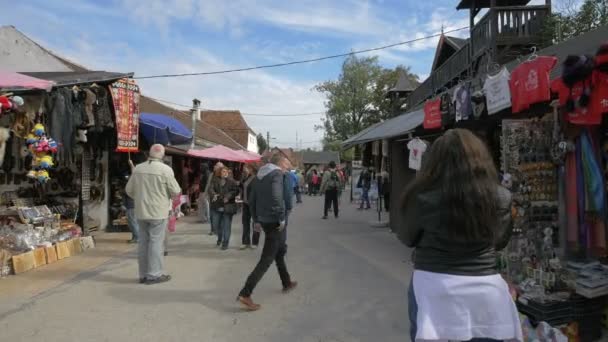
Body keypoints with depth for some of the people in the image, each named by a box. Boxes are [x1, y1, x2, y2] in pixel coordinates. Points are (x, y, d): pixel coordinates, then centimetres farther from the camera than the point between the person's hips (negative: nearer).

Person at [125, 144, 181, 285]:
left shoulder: (138, 168, 4)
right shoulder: (165, 169, -11)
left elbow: (129, 190, 9)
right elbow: (176, 191, -9)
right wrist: (167, 195, 12)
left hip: (141, 212, 5)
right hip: (158, 212, -5)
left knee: (143, 242, 11)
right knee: (156, 242, 1)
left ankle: (143, 274, 19)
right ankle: (154, 275, 5)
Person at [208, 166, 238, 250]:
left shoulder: (231, 181, -2)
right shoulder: (215, 180, 6)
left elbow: (235, 190, -11)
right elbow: (210, 188, -6)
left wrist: (228, 196, -25)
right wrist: (214, 195, -26)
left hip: (228, 206, -3)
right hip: (218, 206, 3)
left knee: (227, 225, 0)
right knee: (217, 224, 13)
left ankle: (225, 243, 10)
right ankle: (219, 238, 39)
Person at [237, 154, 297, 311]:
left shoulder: (260, 176, 12)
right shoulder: (277, 174, -13)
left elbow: (252, 200, 14)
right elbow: (276, 197, -28)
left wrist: (256, 219, 19)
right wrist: (281, 218, -20)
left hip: (264, 220, 9)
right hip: (275, 221, -9)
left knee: (280, 251, 25)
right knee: (267, 259, -6)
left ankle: (287, 283, 39)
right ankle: (245, 294, -9)